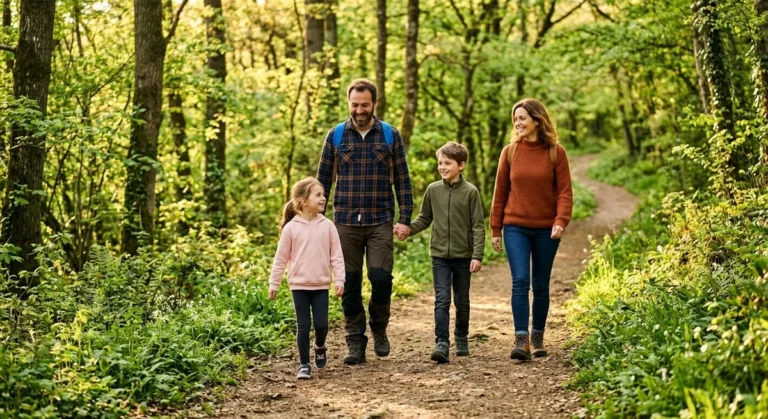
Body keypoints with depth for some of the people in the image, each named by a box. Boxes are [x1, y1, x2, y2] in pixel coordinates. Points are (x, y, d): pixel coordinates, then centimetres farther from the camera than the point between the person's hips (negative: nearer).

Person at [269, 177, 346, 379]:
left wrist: (339, 280, -4)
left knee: (321, 324, 1)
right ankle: (304, 364, 13)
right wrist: (274, 284, 2)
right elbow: (281, 258, 1)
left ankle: (320, 347, 33)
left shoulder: (327, 226, -2)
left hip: (321, 285, 1)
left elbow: (336, 256, 1)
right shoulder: (291, 228, -6)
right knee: (303, 326, 1)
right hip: (299, 285, -1)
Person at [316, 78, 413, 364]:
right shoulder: (336, 135, 6)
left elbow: (402, 179, 5)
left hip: (380, 222, -1)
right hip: (345, 222, 1)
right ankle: (355, 343, 12)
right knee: (350, 284, 3)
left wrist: (405, 217, -3)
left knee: (381, 277, -10)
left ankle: (379, 329, 16)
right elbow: (323, 179, 9)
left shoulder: (390, 135, 5)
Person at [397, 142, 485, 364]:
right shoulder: (433, 190, 3)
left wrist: (477, 255, -11)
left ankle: (461, 339, 30)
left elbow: (478, 226, -5)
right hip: (440, 256, 1)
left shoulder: (470, 192, -5)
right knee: (442, 300, -8)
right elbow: (425, 218, 12)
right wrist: (409, 229, -6)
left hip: (463, 256, -1)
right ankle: (442, 343, -12)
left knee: (461, 301, 12)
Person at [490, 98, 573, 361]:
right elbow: (500, 192, 7)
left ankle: (538, 337, 22)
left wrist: (561, 221, -18)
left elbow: (564, 191, -3)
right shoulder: (510, 152, 3)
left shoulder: (556, 152, -1)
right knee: (520, 281, -13)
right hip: (516, 228, 0)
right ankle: (521, 340, -16)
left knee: (541, 285, 8)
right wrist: (495, 229, 6)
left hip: (546, 229, 0)